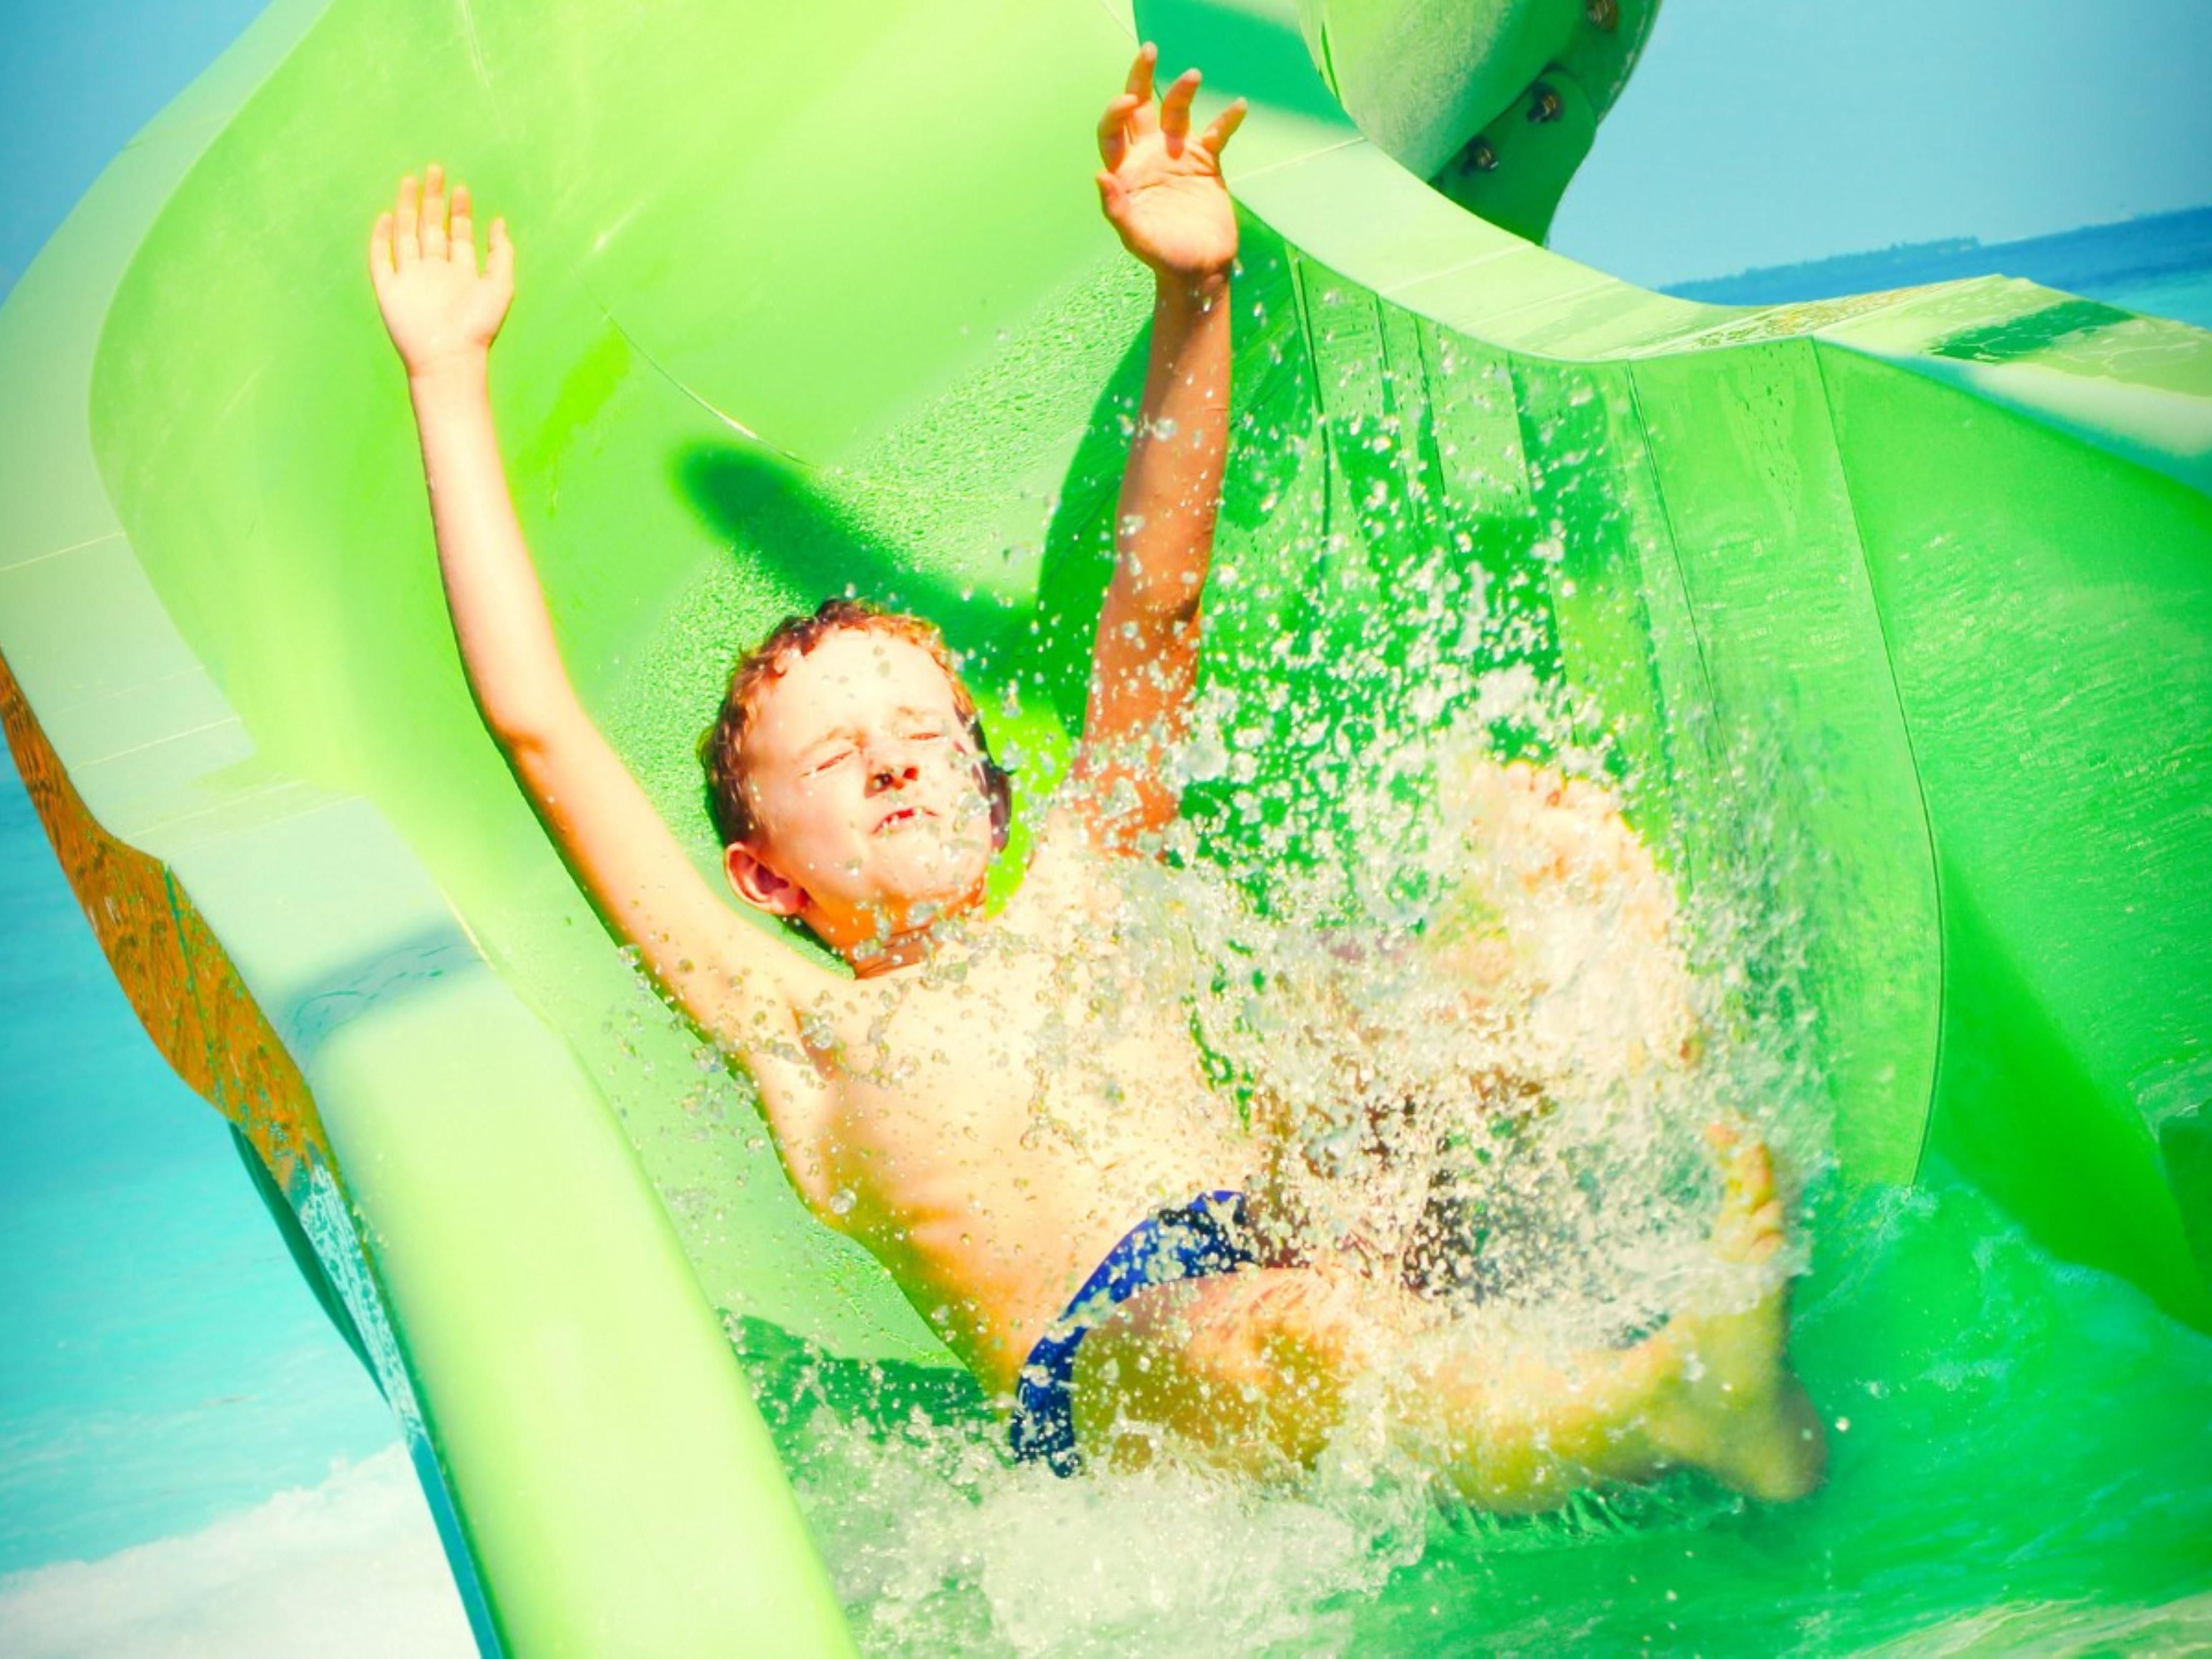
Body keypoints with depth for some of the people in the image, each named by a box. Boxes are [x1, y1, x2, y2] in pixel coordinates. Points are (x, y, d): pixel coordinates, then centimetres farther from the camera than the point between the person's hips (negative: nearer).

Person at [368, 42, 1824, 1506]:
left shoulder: (1075, 914, 29)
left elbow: (1156, 610, 24)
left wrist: (1194, 296, 16)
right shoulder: (796, 1030, 19)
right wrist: (452, 380, 21)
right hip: (1101, 1359, -3)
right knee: (1277, 1338, -41)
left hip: (1297, 1230, 4)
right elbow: (540, 727, 16)